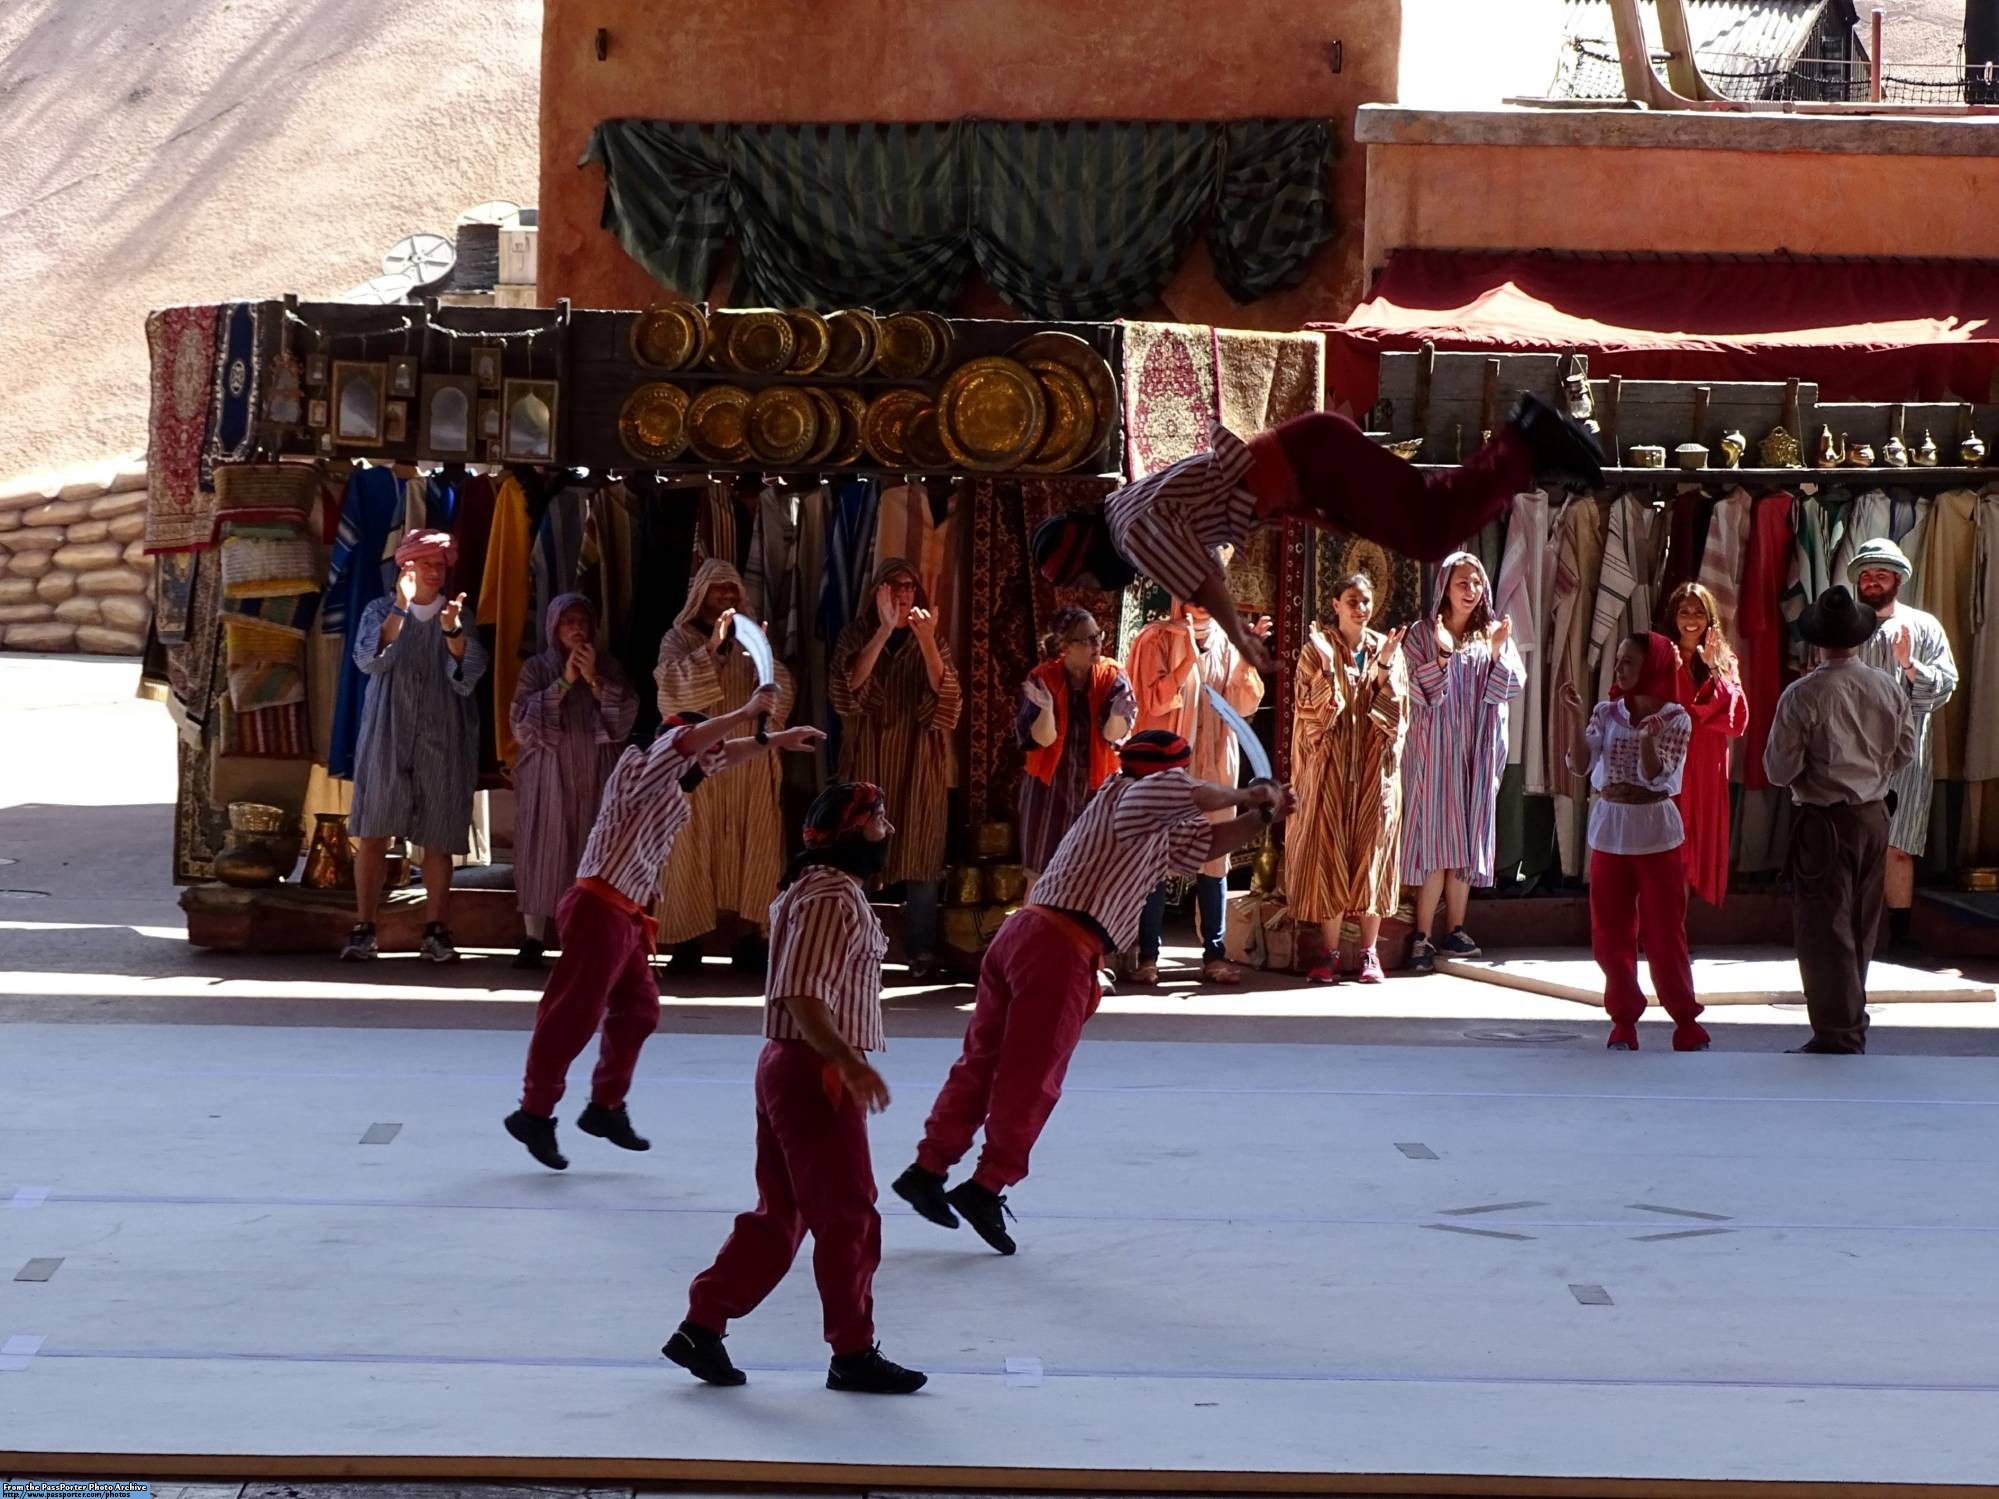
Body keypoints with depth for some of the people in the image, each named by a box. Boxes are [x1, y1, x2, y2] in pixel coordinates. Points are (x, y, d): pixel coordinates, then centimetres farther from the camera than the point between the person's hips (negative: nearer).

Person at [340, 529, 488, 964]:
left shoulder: (459, 617, 9)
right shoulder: (381, 611, 7)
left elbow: (469, 674, -5)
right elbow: (369, 660, -11)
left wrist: (452, 632, -24)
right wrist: (400, 608, -21)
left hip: (442, 741, 1)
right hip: (387, 737, -1)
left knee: (437, 839, 0)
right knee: (373, 834, -6)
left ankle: (436, 932, 4)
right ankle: (363, 930, -4)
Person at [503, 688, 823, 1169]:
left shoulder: (675, 790, 15)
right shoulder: (642, 773, -10)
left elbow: (724, 755, 28)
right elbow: (685, 741, -27)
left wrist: (778, 740, 25)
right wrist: (744, 714, -27)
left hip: (626, 917, 10)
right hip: (599, 909, -10)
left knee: (638, 1009, 14)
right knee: (573, 1012, -6)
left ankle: (606, 1106, 25)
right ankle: (534, 1112, 0)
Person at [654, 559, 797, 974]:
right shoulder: (679, 638, 8)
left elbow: (780, 694, 4)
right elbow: (671, 682, -12)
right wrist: (710, 649, -22)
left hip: (749, 758, 2)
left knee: (752, 844, -2)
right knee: (693, 845, -6)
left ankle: (750, 938, -1)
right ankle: (688, 941, -5)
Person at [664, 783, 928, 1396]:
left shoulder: (822, 888, 15)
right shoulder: (833, 897, -18)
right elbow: (803, 994, -27)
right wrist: (849, 1063, -33)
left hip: (790, 1066, 11)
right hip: (814, 1072, -11)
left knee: (780, 1213, 14)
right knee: (848, 1216, 0)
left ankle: (701, 1327, 15)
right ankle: (853, 1355, 9)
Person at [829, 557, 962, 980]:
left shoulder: (933, 640, 7)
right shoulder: (857, 635, 4)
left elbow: (945, 695, -9)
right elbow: (848, 685, -15)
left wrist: (926, 641, -21)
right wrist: (884, 631, -22)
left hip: (919, 766, 1)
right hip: (868, 761, 0)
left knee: (921, 857, -3)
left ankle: (921, 952, 0)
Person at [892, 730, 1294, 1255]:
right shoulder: (1124, 797, 1)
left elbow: (1206, 842, 34)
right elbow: (1182, 794, -18)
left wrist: (1263, 817, 21)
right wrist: (1247, 796, -4)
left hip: (1021, 932, 9)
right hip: (1062, 947, -9)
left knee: (981, 1060, 12)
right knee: (1031, 1079, -3)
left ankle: (928, 1168, 14)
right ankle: (988, 1186, -2)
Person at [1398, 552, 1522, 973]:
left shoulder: (1494, 634, 9)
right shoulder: (1423, 634, 0)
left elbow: (1513, 689, 1)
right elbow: (1420, 691, -9)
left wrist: (1497, 654, -15)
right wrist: (1443, 655, -22)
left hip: (1479, 751, 3)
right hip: (1435, 748, -3)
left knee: (1466, 841, 5)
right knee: (1435, 839, -8)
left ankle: (1455, 930, 12)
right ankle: (1423, 937, -7)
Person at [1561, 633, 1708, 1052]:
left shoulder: (1676, 719, -7)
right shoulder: (1606, 713, 2)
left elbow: (1656, 777, -15)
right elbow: (1579, 766, -5)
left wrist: (1647, 737, -32)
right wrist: (1577, 718, -16)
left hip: (1655, 831, -3)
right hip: (1609, 830, 4)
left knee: (1665, 933, -1)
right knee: (1610, 934, 6)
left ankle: (1686, 1022, 8)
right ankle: (1623, 1021, 15)